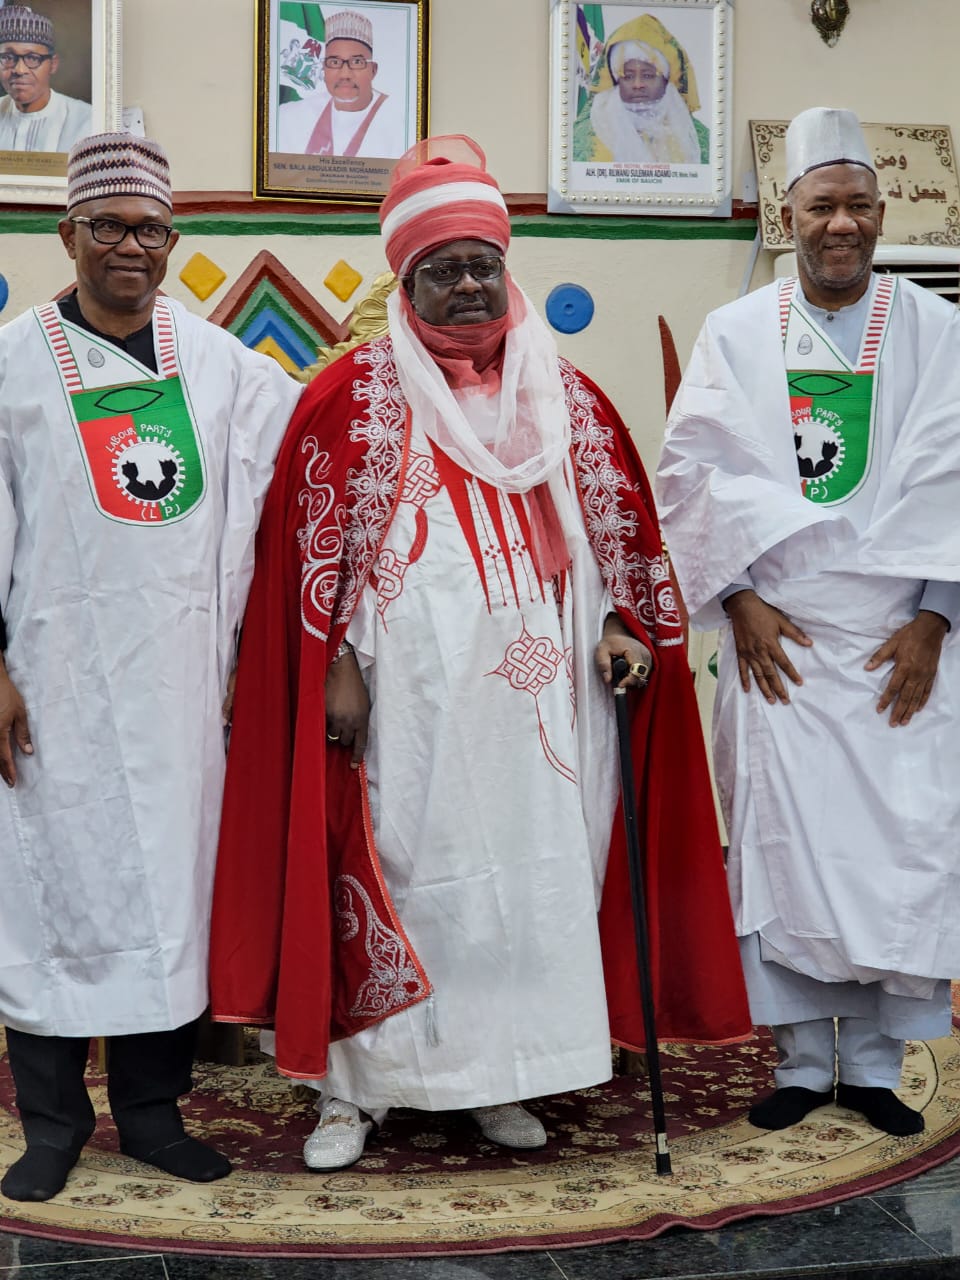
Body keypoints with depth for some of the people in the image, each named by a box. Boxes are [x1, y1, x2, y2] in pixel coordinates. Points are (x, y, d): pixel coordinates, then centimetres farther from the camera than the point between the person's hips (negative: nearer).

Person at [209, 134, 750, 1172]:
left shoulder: (566, 398, 13)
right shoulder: (356, 396, 1)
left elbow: (619, 524, 17)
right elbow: (316, 539, -2)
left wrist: (623, 624, 4)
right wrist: (336, 661, -9)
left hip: (538, 686, 4)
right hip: (412, 687, -4)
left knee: (534, 871, 6)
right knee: (393, 869, 0)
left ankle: (497, 1077, 20)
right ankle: (353, 1087, 12)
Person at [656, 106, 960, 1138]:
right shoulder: (736, 336, 7)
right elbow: (693, 472, 2)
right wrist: (740, 598, -7)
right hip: (778, 635, 0)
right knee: (782, 834, 1)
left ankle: (875, 1062, 12)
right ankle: (803, 1060, 13)